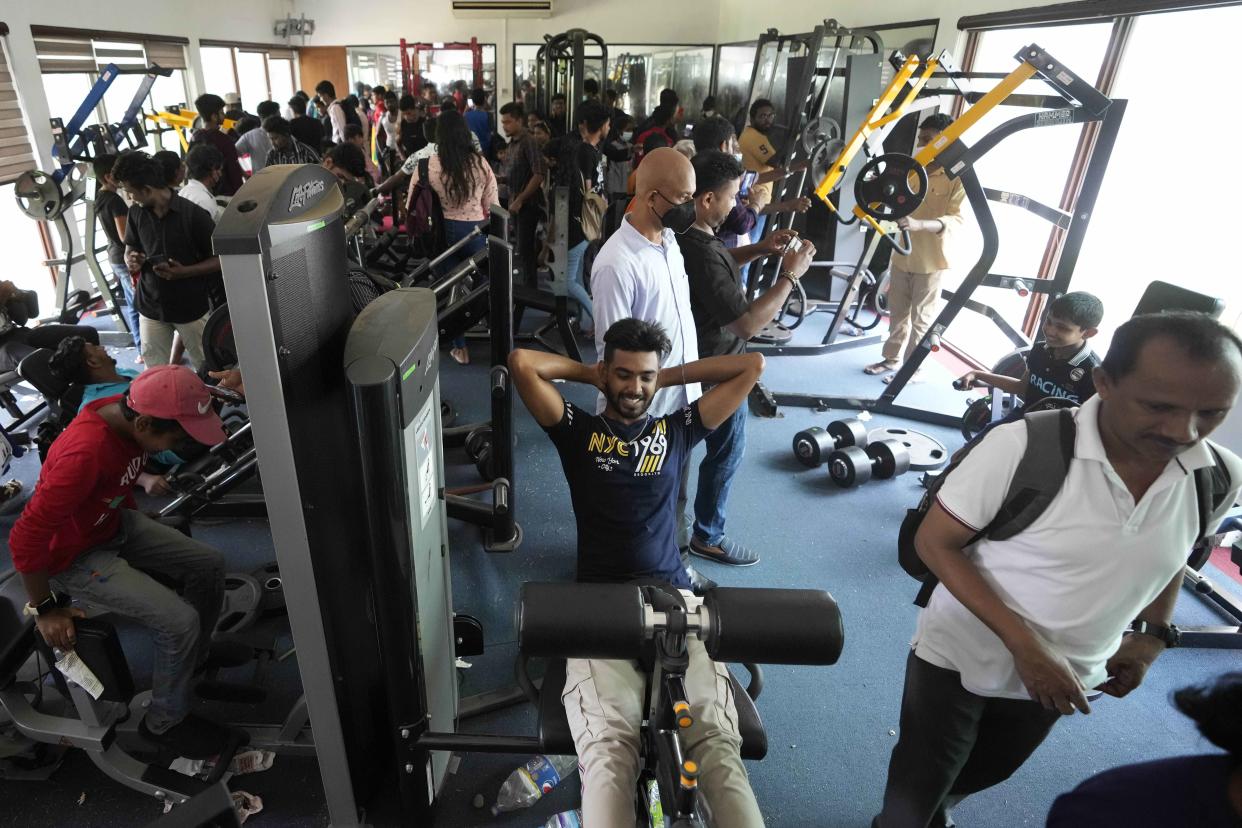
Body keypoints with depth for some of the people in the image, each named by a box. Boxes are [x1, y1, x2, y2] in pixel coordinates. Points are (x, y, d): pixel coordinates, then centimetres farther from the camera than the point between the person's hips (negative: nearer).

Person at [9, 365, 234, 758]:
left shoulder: (128, 413, -14)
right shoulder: (85, 454, -38)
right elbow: (26, 539, -30)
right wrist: (46, 610, -19)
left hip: (114, 524, 8)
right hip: (74, 556, -8)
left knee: (209, 565, 4)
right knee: (179, 621, -16)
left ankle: (197, 657, 27)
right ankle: (164, 722, 8)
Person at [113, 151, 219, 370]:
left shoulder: (192, 214, -14)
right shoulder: (136, 213, 0)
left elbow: (220, 259, -10)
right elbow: (129, 250, 13)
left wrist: (183, 271, -23)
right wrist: (131, 260, -11)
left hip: (191, 306, -4)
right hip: (151, 306, 4)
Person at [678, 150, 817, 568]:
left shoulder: (684, 235, -3)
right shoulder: (703, 255, -34)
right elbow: (747, 323, -32)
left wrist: (760, 249, 2)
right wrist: (790, 275, -23)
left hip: (692, 359, 10)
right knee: (726, 454, 9)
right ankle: (707, 536, 27)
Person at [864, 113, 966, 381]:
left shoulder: (958, 177, -12)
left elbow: (956, 219, -22)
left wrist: (918, 224, -39)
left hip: (930, 261, -6)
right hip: (903, 255, 6)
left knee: (921, 318, 3)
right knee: (898, 313, 15)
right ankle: (892, 358, 29)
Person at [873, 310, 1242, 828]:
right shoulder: (1024, 446, -29)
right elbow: (934, 542, -21)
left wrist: (1155, 636, -2)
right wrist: (1023, 644, -27)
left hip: (1066, 675, 5)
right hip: (958, 659, -5)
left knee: (987, 773, 30)